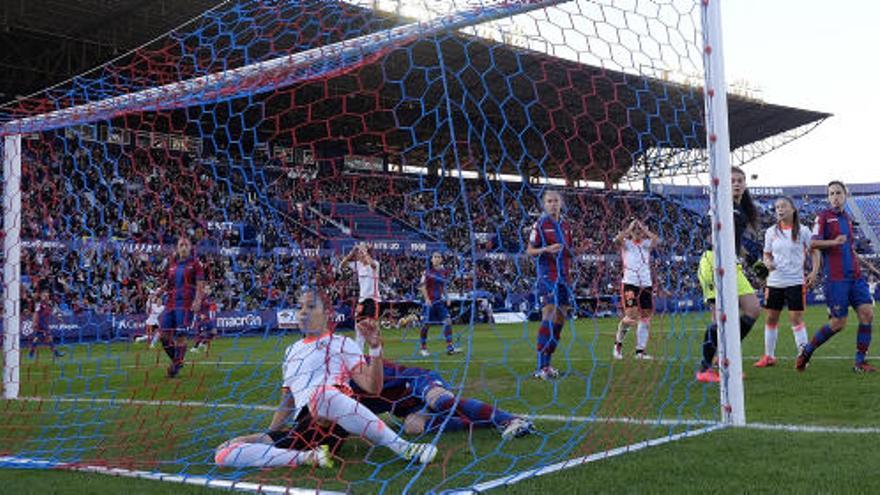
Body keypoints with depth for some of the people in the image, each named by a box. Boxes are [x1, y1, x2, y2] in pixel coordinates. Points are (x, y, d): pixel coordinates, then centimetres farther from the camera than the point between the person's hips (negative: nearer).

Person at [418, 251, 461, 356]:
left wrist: (446, 297, 12)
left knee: (448, 321, -7)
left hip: (440, 301, 5)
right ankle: (423, 348, 17)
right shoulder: (428, 271, -6)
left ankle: (450, 347, -7)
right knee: (426, 324, 2)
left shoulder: (444, 272, 10)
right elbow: (422, 286, -8)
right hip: (430, 301, -5)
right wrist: (427, 298, -17)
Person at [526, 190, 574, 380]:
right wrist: (546, 249, -21)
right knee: (549, 318, -14)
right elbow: (529, 251, -5)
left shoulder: (565, 225, 15)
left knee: (560, 320, 6)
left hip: (563, 277, 7)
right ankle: (541, 368, -13)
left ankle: (547, 363, 14)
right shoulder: (540, 224, -3)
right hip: (547, 277, -7)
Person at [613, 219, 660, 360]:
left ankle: (640, 351, 11)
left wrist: (644, 228, -5)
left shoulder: (647, 244, 13)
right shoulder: (626, 243, 6)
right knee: (631, 316, -15)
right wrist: (630, 227, -9)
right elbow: (617, 239, -17)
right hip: (630, 283, -4)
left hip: (646, 284, 4)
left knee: (645, 317, 4)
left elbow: (657, 240, -10)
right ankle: (618, 342, 8)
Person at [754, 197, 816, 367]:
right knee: (771, 318, 8)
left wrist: (814, 272, -11)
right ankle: (769, 356, 18)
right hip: (774, 281, 4)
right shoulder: (771, 232, 6)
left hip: (795, 281, -3)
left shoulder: (803, 231, -2)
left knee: (796, 318, -7)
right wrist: (768, 263, -9)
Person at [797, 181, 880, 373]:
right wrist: (834, 241, -24)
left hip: (855, 276, 7)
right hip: (835, 278, -7)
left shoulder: (847, 218, 19)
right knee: (838, 323, -6)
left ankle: (860, 361, 1)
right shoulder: (823, 216, -2)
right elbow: (813, 243, -13)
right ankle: (806, 352, 12)